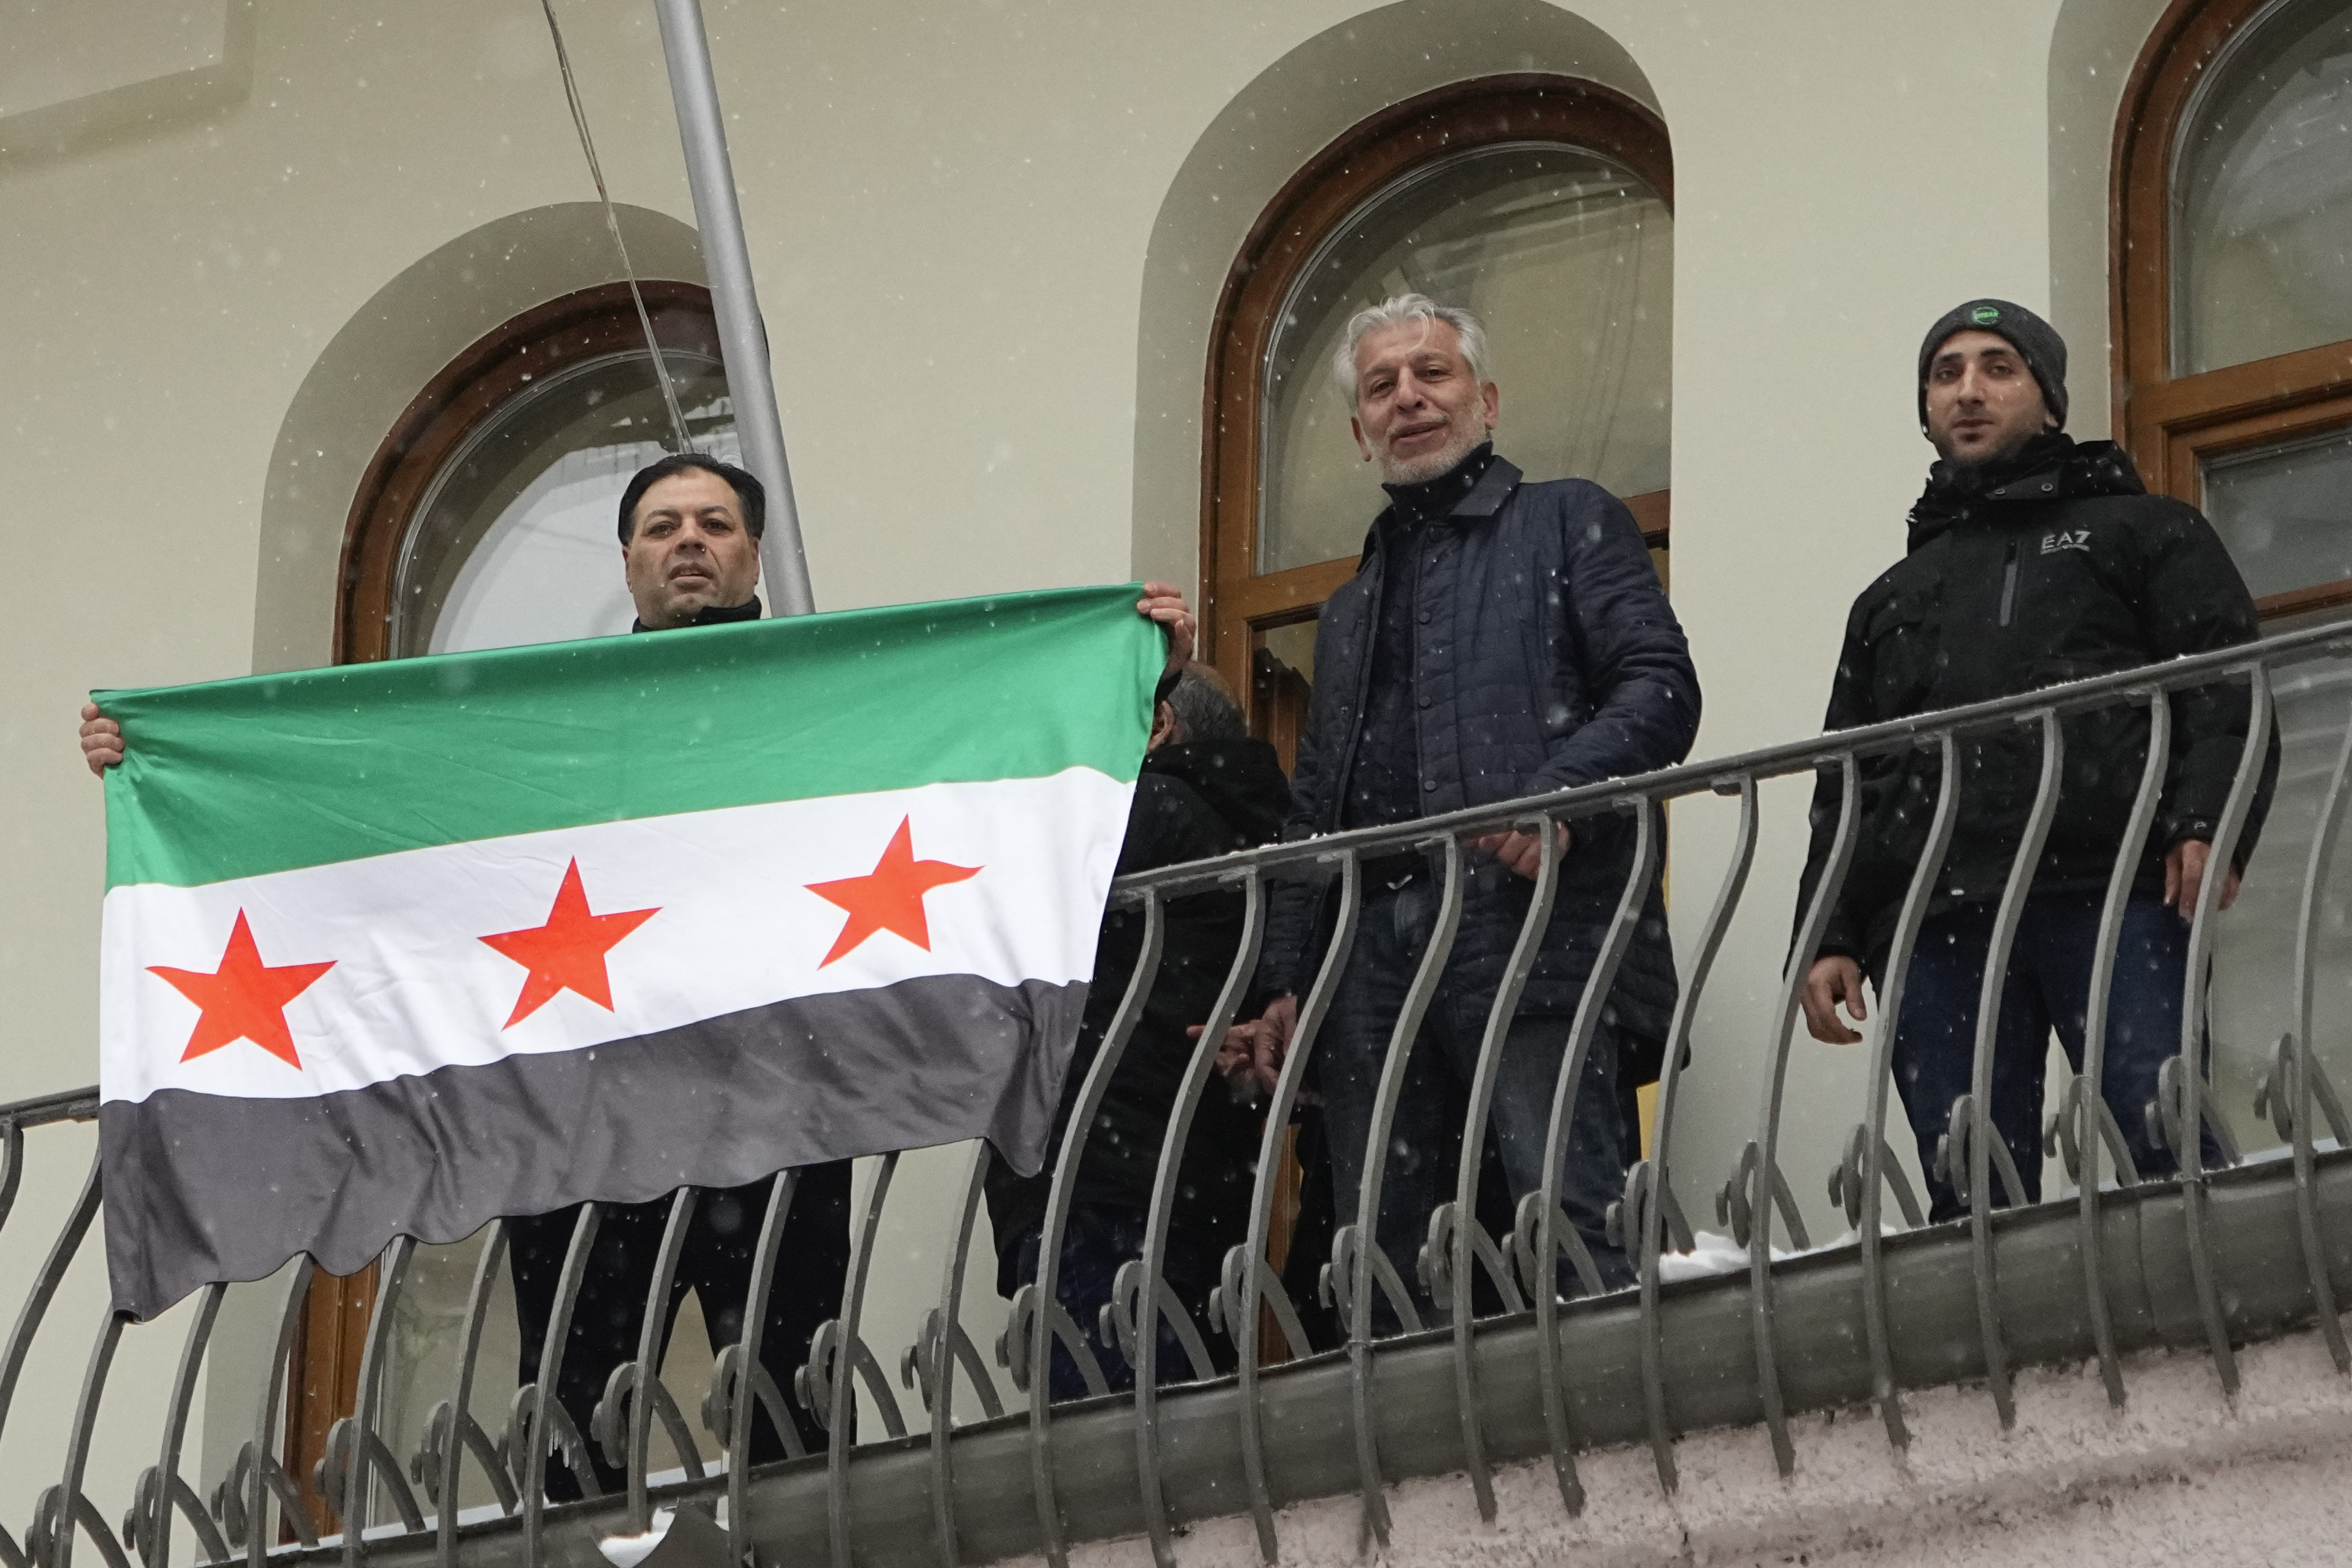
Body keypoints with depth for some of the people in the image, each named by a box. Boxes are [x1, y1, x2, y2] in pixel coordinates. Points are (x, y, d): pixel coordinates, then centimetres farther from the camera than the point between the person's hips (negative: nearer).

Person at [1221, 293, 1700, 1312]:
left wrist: (1560, 790, -18)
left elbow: (1659, 684, 0)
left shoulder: (1567, 523, 14)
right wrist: (1281, 984, 14)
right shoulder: (1350, 612, 31)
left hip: (1528, 919, -6)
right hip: (1371, 951, 6)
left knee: (1568, 1217, -18)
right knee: (1379, 1253, -2)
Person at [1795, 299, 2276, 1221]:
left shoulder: (2141, 532, 21)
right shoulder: (1892, 602, 35)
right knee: (1970, 1198, -8)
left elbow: (2228, 682, 7)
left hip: (2109, 893, -4)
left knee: (2167, 1144, -19)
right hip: (1935, 926, 4)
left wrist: (2208, 823, -12)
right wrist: (1827, 936, 14)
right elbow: (1842, 793, 29)